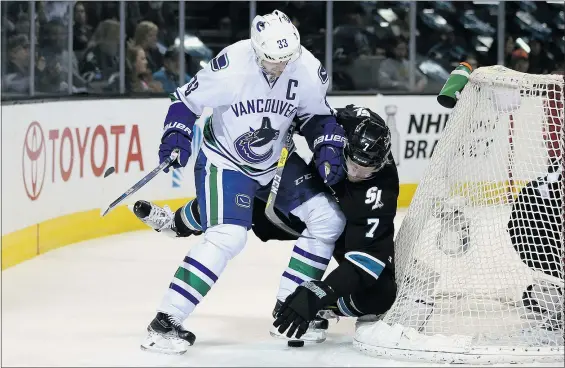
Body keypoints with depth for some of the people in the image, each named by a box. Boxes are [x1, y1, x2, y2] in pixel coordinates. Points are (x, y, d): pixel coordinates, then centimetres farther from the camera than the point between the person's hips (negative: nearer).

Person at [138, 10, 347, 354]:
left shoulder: (310, 71, -17)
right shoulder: (230, 66, -29)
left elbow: (316, 114, 4)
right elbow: (187, 100, -14)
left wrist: (327, 147, -11)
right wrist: (176, 137, -27)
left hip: (276, 162, 6)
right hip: (224, 160, -6)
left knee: (328, 219, -1)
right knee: (228, 236, -24)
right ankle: (165, 321, -23)